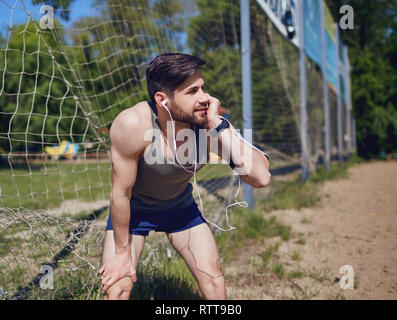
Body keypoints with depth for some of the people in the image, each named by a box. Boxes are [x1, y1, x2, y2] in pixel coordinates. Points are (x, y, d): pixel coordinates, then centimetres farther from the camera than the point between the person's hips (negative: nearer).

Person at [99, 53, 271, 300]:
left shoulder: (210, 124, -26)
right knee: (116, 290, -9)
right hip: (132, 211, -2)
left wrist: (218, 126, -41)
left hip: (181, 207, 3)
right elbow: (121, 193, -23)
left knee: (215, 284, 4)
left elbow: (261, 177, -35)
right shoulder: (133, 124, -35)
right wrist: (122, 252, -13)